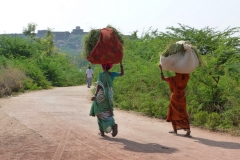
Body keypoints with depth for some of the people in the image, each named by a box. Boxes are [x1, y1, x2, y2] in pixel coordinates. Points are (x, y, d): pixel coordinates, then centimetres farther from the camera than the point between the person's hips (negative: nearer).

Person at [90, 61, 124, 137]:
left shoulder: (101, 75, -12)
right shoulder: (112, 74, 2)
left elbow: (99, 85, -24)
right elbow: (122, 73, 16)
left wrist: (95, 95, -31)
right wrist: (121, 64, 15)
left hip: (101, 95, -4)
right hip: (109, 95, 4)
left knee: (100, 114, 8)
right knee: (108, 113, 15)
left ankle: (102, 131, 5)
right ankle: (113, 125, -9)